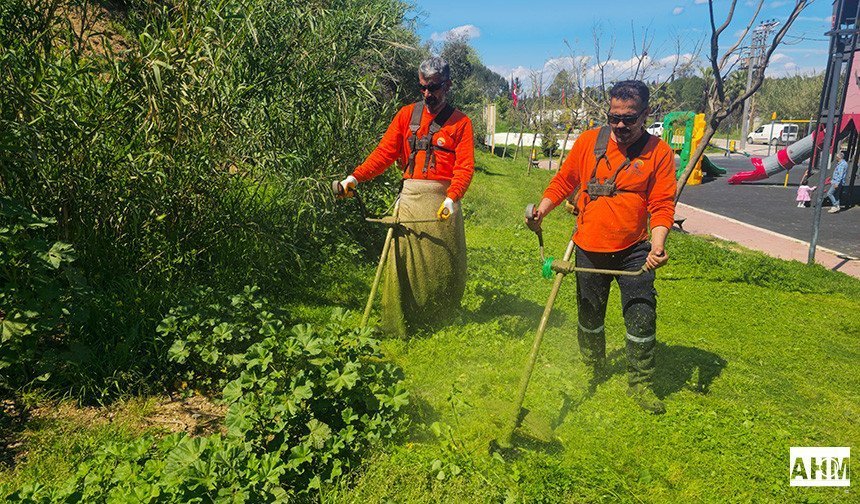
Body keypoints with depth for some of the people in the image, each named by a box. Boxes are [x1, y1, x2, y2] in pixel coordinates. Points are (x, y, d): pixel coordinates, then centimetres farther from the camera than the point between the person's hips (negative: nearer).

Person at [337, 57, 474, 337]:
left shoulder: (460, 122, 5)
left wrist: (452, 197, -23)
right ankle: (397, 326, 8)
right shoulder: (407, 115, 11)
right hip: (410, 197, 1)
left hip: (442, 200, -1)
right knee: (403, 260, -2)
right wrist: (356, 177, -9)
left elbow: (465, 167, -6)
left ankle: (442, 319, 25)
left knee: (444, 262, 5)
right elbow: (384, 152, 4)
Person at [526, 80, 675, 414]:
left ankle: (641, 384, 20)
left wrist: (658, 245, -22)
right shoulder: (589, 141, -1)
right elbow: (564, 180, 7)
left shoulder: (659, 152, -5)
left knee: (642, 317, -1)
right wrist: (542, 210, -8)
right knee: (589, 317, 15)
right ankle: (594, 371, 39)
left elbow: (662, 204, -9)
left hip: (633, 251, -2)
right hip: (589, 248, 2)